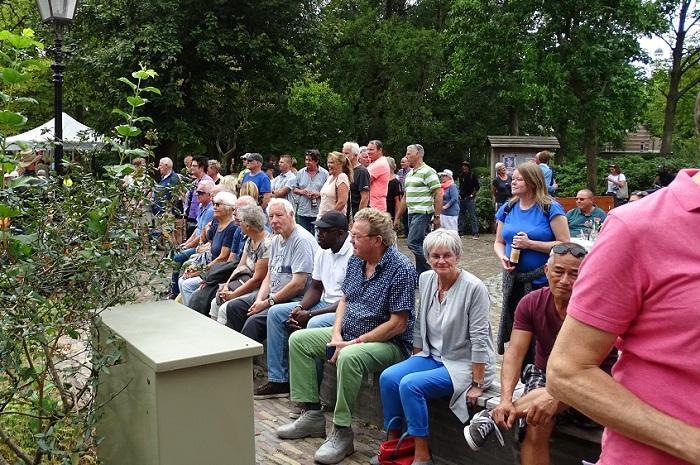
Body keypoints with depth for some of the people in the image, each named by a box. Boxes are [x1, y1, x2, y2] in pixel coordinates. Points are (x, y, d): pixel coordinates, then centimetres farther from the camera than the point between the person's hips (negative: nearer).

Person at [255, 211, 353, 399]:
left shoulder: (354, 254, -19)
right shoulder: (323, 251, 8)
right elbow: (316, 288, 14)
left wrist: (310, 314, -23)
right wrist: (300, 308, -7)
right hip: (325, 304, 9)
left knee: (314, 324, -36)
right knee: (276, 312, 1)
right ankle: (279, 380, 2)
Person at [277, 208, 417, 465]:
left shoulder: (401, 270, -20)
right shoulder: (355, 261, 5)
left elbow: (398, 324, -22)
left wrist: (354, 342, -21)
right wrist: (336, 334, -4)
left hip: (389, 342, -9)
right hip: (348, 335, 9)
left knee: (348, 357, -38)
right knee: (298, 340, 4)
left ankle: (342, 433, -21)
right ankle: (312, 415, 6)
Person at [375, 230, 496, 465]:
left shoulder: (474, 288, -19)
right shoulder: (425, 280, 1)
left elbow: (479, 339, -18)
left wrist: (477, 384, -16)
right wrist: (415, 360, 11)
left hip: (464, 364, -7)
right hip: (432, 356, 7)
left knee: (410, 384, -26)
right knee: (388, 377, -16)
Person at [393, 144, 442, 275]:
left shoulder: (428, 172, -8)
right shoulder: (409, 174, 18)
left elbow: (439, 194, -13)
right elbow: (405, 197, 23)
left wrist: (437, 216, -17)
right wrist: (397, 217, 21)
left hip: (423, 213, -8)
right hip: (412, 214, 9)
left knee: (413, 243, -15)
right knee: (419, 245, 9)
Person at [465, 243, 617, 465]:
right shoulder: (531, 303, -8)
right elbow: (515, 353, -15)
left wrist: (554, 396, -44)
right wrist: (506, 399, -31)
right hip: (544, 374, 2)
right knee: (538, 425, -27)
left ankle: (493, 418, -17)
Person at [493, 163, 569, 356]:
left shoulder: (550, 208, -9)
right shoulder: (507, 209, 8)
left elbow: (564, 244, -12)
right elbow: (498, 242, 15)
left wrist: (531, 244, -19)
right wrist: (502, 257, -6)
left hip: (543, 282, -5)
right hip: (514, 281, 5)